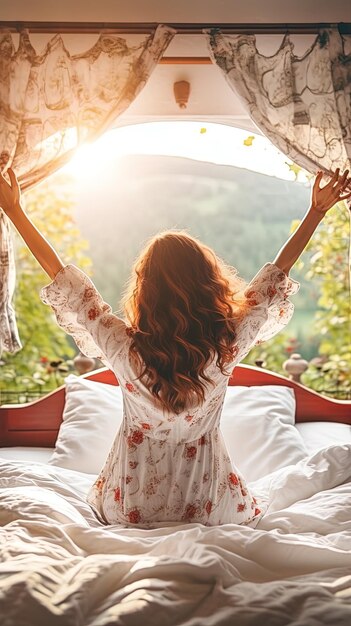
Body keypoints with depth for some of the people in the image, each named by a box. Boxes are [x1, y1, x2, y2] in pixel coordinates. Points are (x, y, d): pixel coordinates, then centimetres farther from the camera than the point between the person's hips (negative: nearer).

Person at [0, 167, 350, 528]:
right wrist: (316, 212, 1)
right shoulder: (228, 345, -24)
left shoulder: (123, 348, -26)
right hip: (207, 509, 0)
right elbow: (276, 276, -9)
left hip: (130, 510, 1)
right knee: (245, 508, 32)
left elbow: (62, 279, -15)